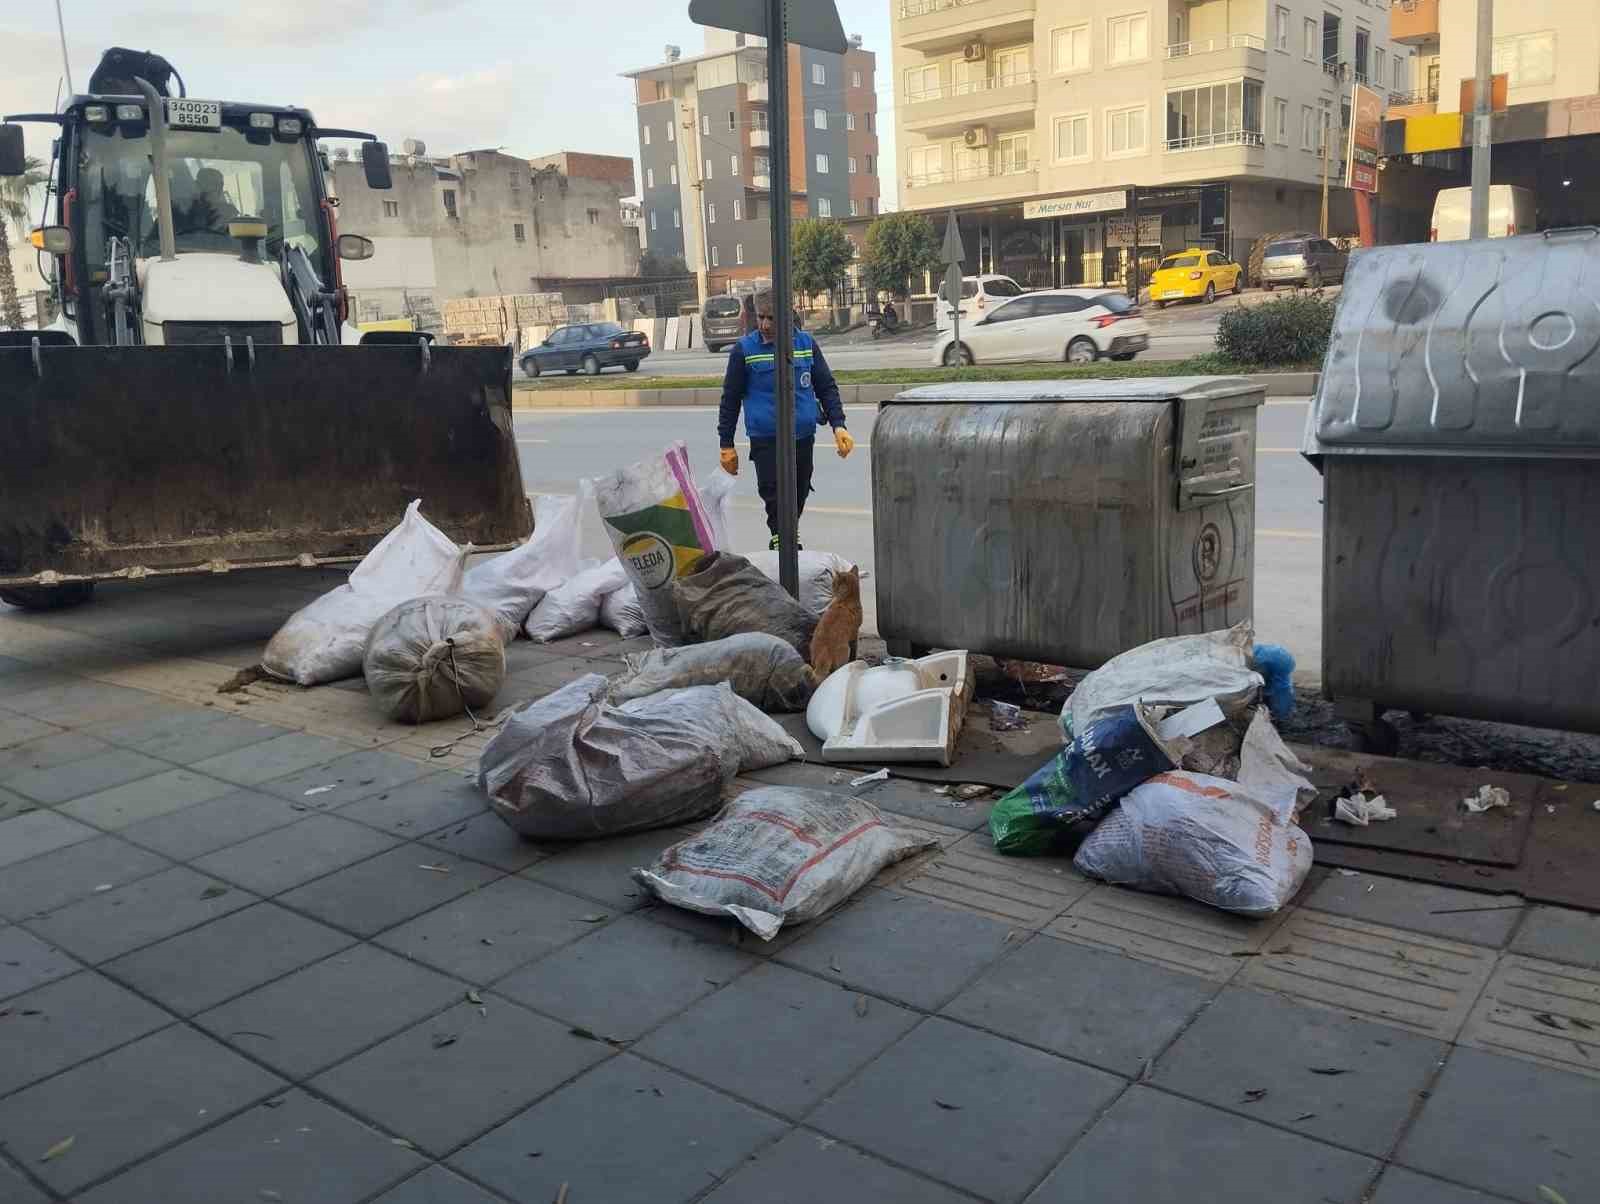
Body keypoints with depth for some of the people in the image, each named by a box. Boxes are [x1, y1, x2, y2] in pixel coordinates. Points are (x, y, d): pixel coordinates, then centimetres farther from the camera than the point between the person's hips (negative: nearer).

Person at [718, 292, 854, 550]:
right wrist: (726, 444, 3)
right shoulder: (744, 349, -1)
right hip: (765, 440, -3)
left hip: (804, 437, 3)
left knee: (798, 498, 12)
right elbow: (730, 398, 4)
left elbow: (827, 387, 13)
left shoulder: (806, 343, 6)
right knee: (775, 498, -14)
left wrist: (838, 425, 1)